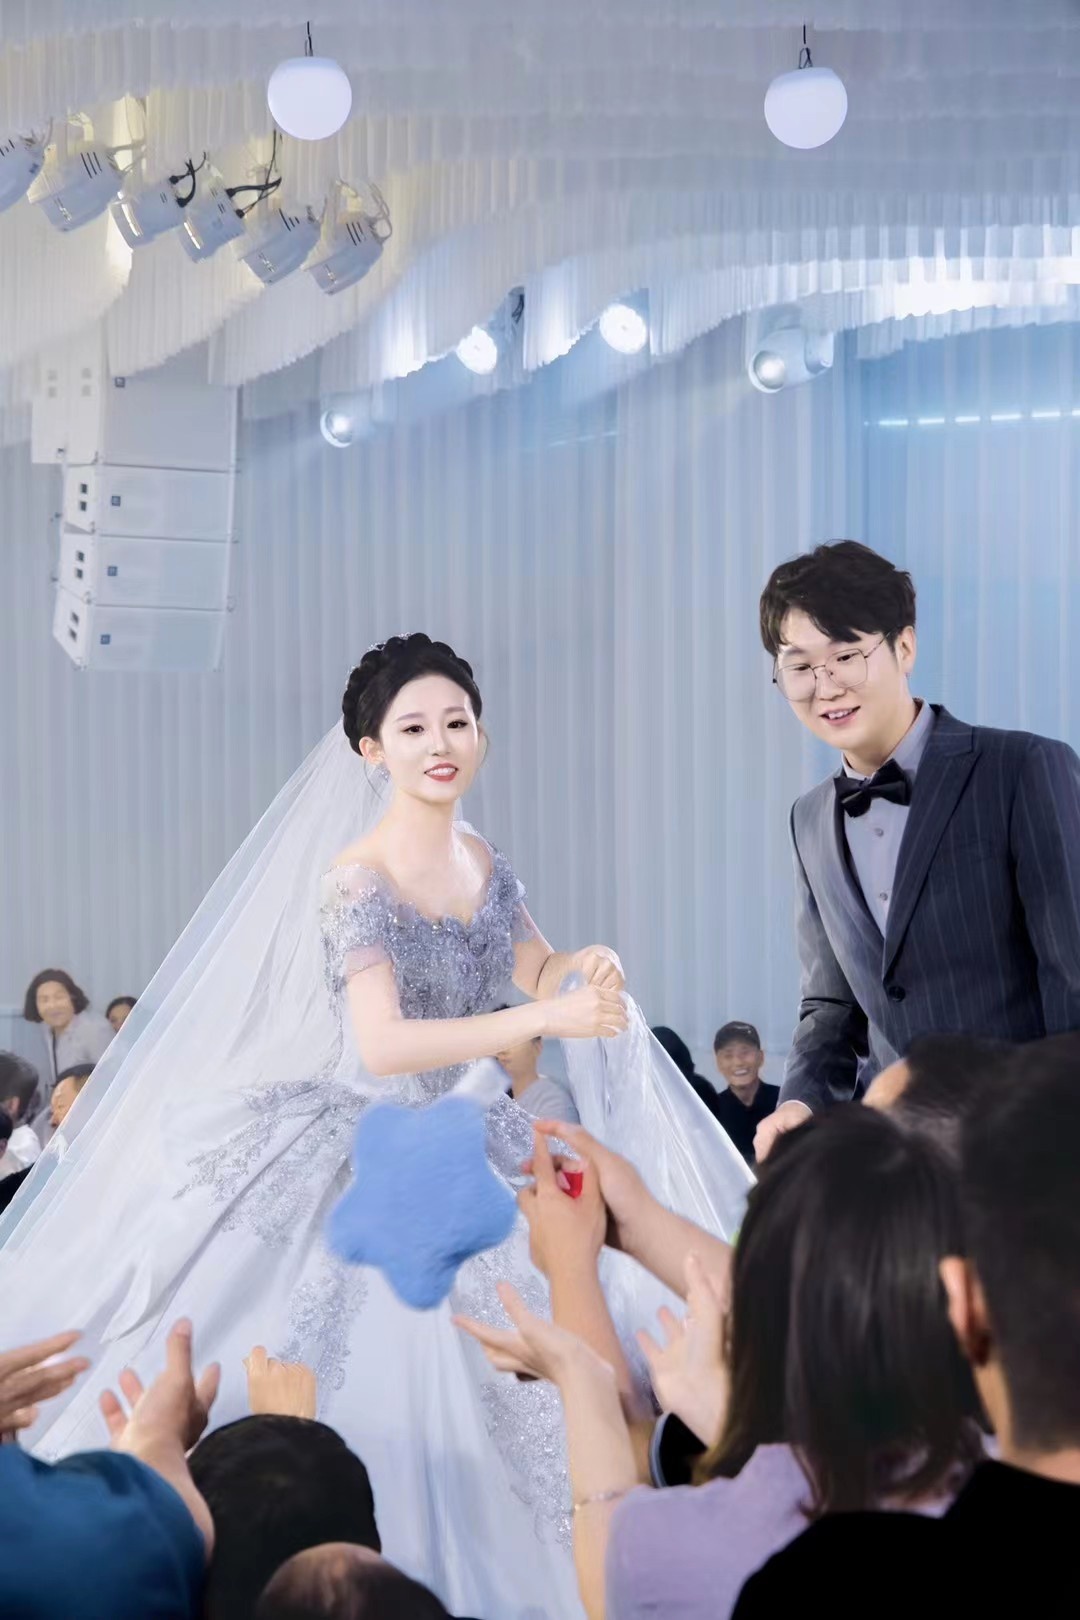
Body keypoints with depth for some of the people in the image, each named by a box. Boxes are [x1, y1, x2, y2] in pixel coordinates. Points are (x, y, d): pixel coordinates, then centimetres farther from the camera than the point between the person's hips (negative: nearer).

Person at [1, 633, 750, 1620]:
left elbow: (536, 969, 21)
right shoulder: (357, 880, -19)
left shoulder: (484, 865, 4)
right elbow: (383, 1045, -30)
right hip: (361, 1158, -7)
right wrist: (546, 1020, -32)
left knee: (494, 1392, 3)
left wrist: (589, 970, -3)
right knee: (360, 1382, -10)